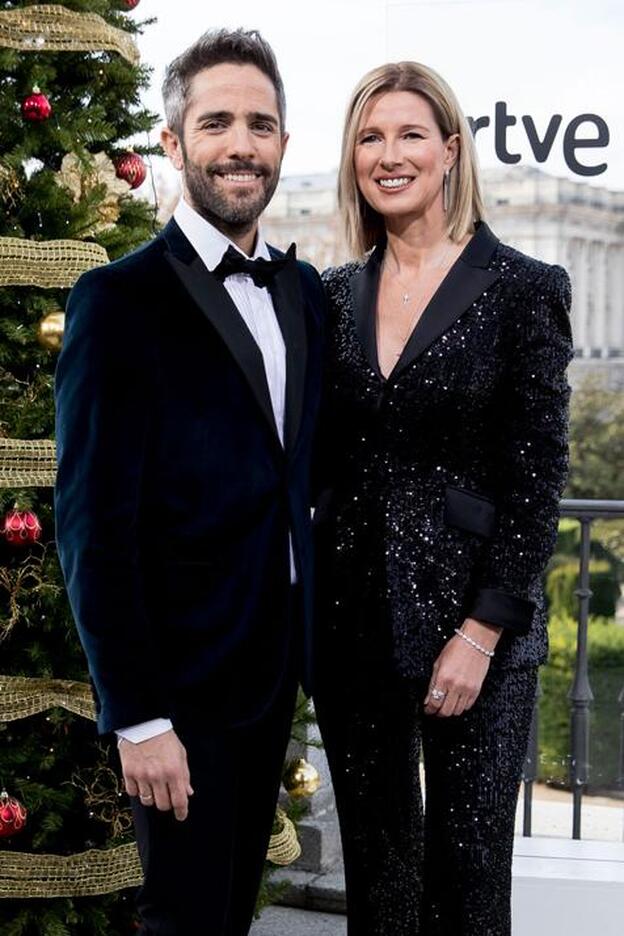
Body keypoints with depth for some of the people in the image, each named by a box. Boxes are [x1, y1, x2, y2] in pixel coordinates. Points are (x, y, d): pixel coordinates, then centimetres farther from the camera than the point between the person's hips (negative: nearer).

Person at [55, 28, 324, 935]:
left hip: (278, 660, 6)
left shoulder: (305, 291, 9)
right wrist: (135, 715, -16)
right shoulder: (120, 298, -11)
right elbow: (92, 521, -14)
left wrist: (312, 637, 5)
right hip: (181, 679, -6)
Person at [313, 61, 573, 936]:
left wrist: (481, 633, -13)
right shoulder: (334, 296, 8)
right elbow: (317, 461, 12)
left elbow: (537, 478, -8)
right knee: (375, 864, 14)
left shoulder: (525, 289, -5)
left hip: (473, 622, -4)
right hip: (352, 619, 4)